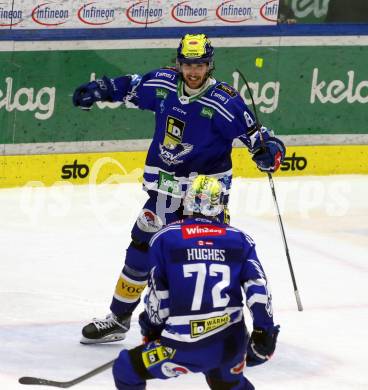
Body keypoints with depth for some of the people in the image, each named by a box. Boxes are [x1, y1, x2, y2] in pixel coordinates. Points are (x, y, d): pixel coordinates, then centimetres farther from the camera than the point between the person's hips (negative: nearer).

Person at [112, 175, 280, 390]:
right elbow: (257, 285, 1)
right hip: (233, 343, 4)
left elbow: (158, 293, 3)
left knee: (126, 371, 12)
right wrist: (265, 331, 3)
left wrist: (152, 330, 18)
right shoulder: (239, 239, 10)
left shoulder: (165, 238, 3)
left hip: (187, 348, -4)